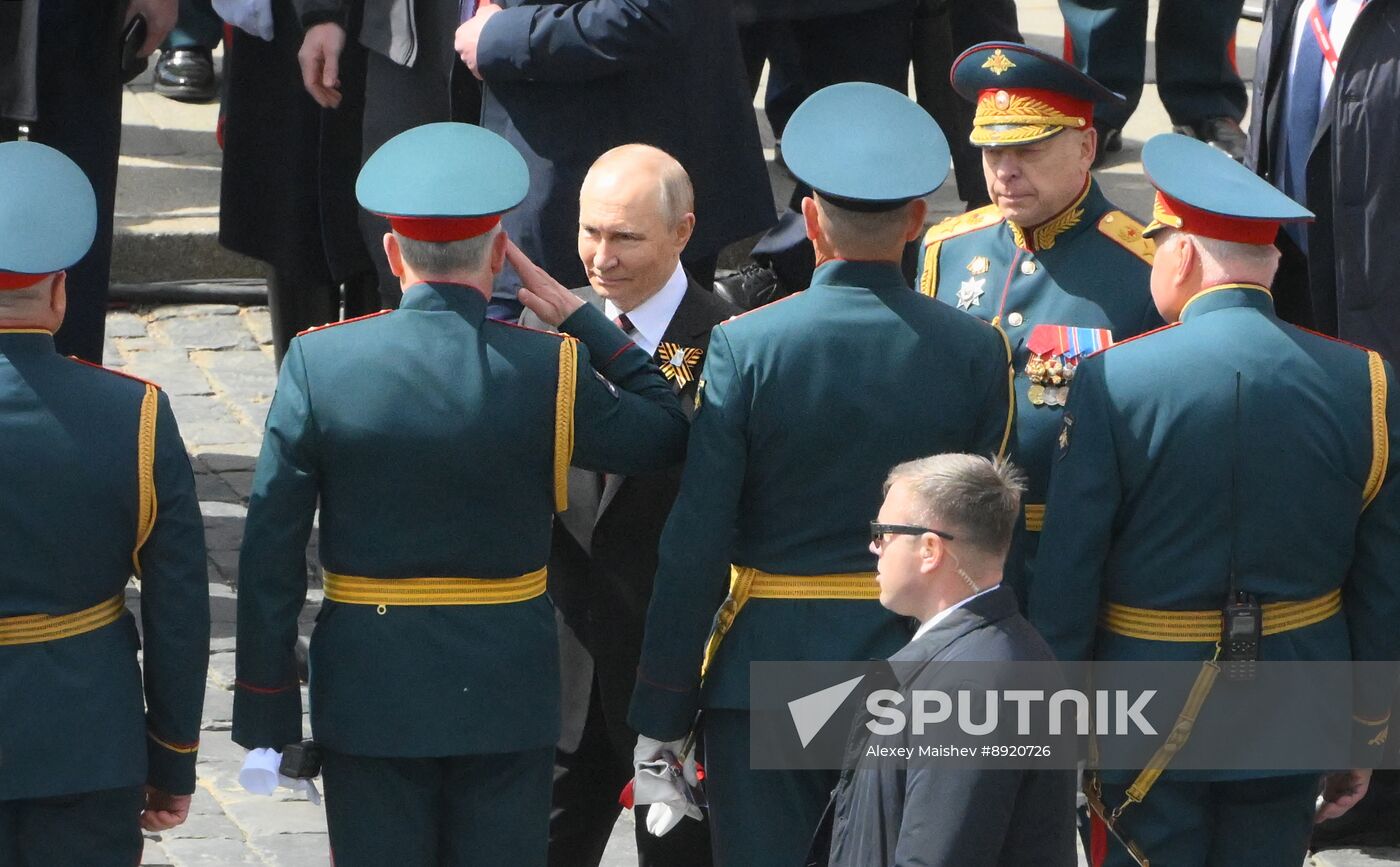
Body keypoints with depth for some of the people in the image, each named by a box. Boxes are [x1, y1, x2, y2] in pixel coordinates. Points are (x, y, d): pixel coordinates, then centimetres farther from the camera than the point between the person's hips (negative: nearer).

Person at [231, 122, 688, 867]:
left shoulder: (319, 364, -8)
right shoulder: (550, 369, -11)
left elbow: (270, 552, -6)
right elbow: (666, 434, 6)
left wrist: (265, 704, 2)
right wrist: (581, 319, 11)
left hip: (367, 688, 0)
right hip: (505, 690, 0)